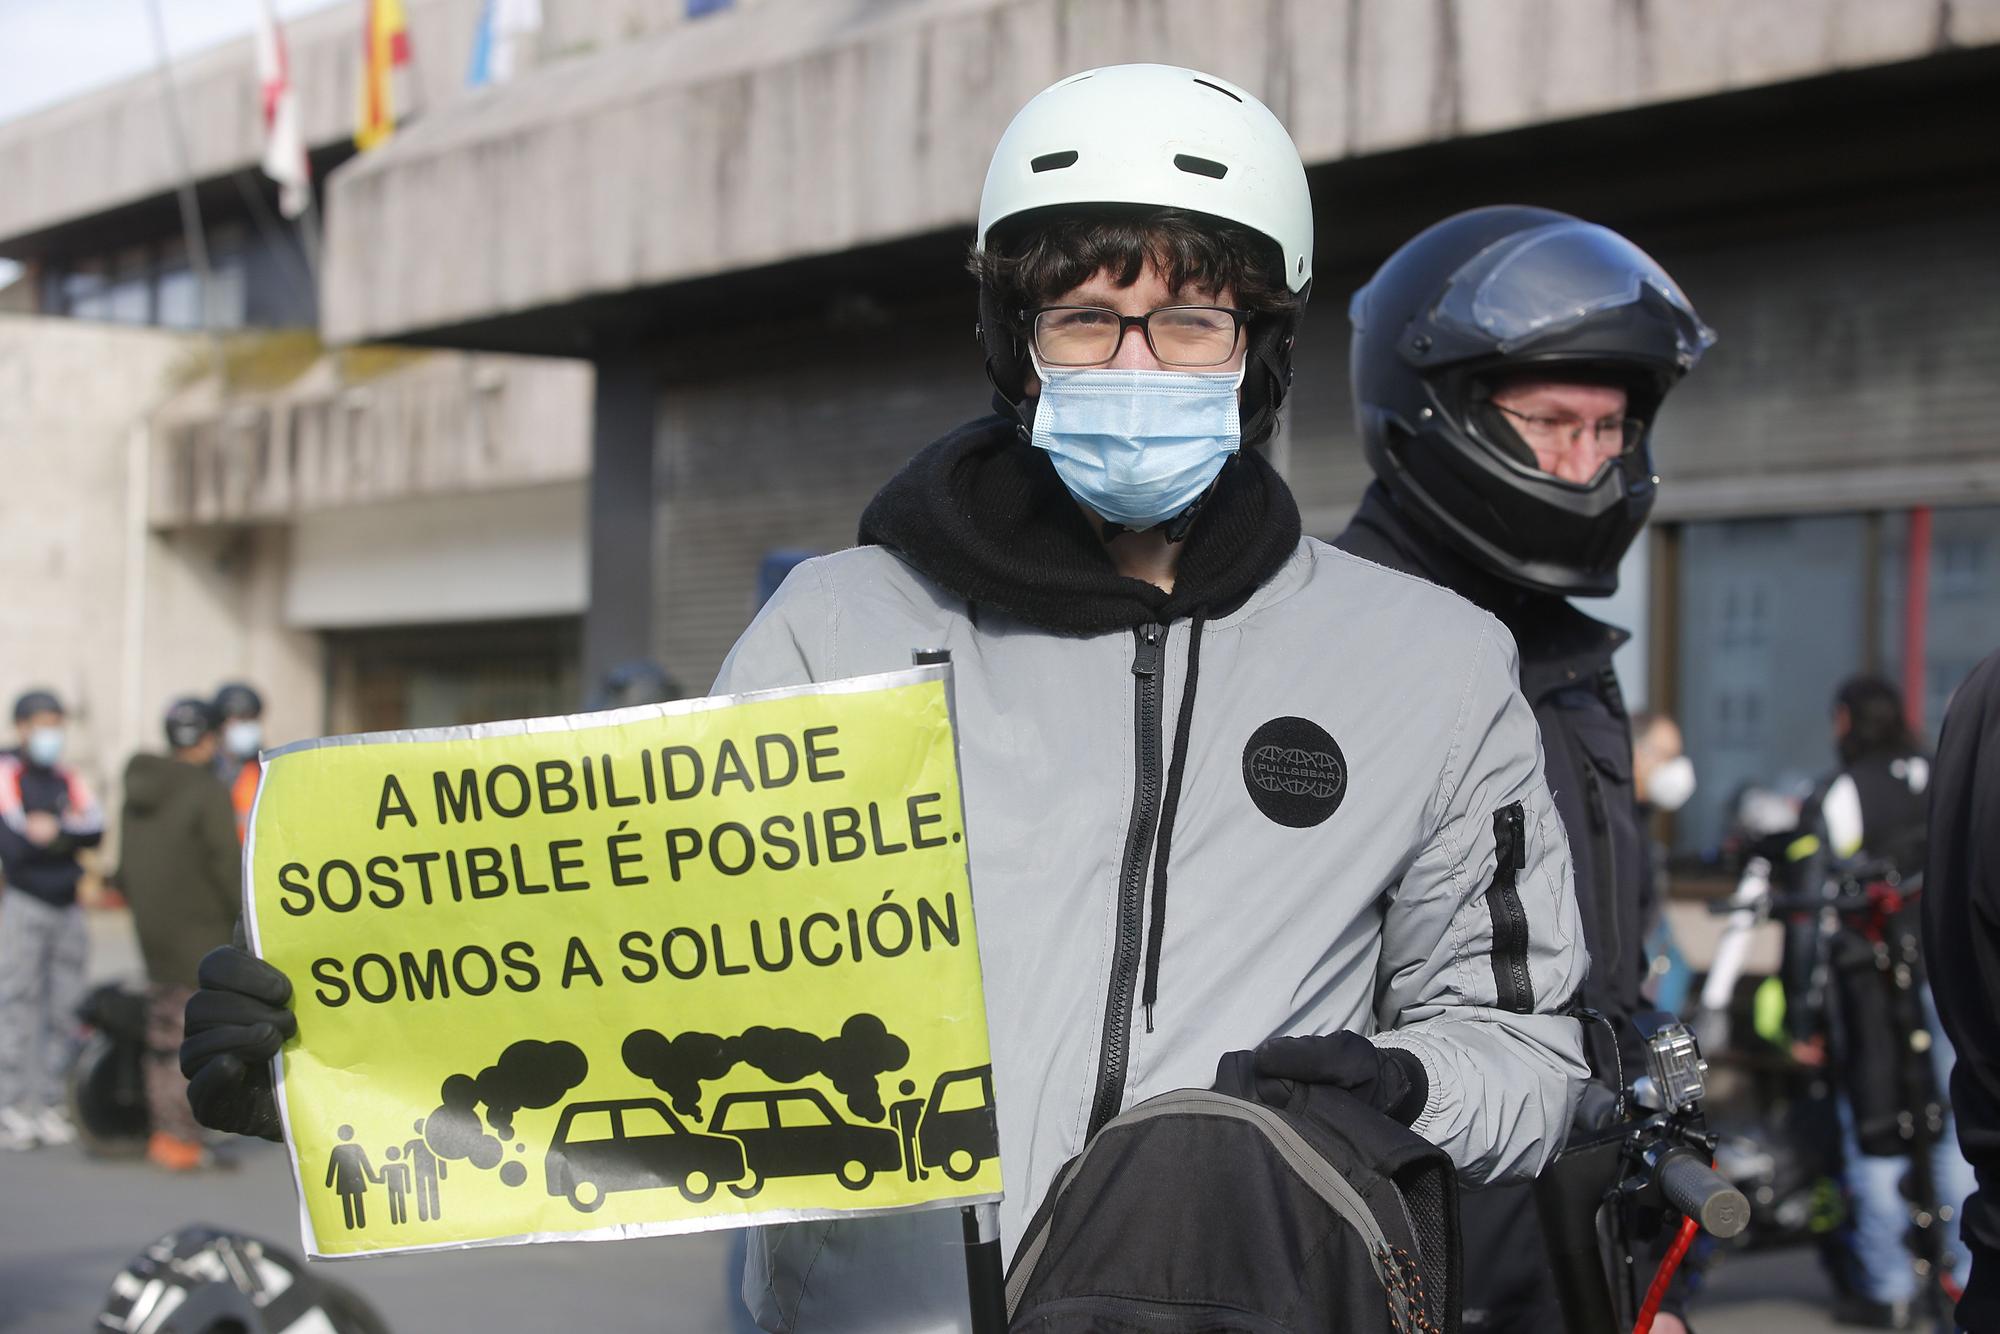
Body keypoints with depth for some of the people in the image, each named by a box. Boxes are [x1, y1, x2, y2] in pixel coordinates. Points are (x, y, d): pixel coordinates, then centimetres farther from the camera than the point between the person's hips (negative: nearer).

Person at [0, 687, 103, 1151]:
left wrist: (52, 831, -14)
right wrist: (68, 835, -6)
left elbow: (95, 830, 0)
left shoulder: (67, 779, 14)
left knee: (62, 1009, 5)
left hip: (67, 905, 6)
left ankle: (49, 1105, 9)